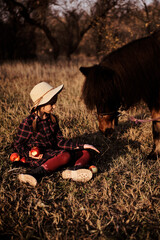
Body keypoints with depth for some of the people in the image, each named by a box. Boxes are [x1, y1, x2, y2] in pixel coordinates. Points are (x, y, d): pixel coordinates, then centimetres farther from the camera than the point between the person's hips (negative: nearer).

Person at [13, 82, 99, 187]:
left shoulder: (53, 119, 11)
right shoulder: (28, 122, -8)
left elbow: (60, 141, 7)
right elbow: (18, 144, 0)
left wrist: (82, 146, -3)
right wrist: (28, 154, -21)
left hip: (53, 152, 8)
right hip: (38, 157, -8)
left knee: (86, 152, -4)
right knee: (65, 155, -34)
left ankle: (74, 171, -38)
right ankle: (34, 174, -43)